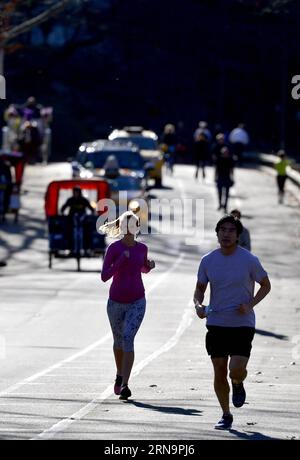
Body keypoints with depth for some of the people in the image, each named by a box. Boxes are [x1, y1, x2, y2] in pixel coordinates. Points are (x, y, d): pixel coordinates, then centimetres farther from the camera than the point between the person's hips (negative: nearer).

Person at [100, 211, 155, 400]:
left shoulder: (142, 248, 2)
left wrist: (150, 266, -2)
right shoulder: (114, 248, -9)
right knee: (119, 340, 16)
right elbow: (104, 276, -15)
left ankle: (125, 385, -20)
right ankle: (120, 376, 42)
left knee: (128, 338, -16)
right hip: (116, 302, 0)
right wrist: (122, 260, -23)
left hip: (137, 302, 0)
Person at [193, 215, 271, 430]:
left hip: (242, 324, -3)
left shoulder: (249, 260, -7)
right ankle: (226, 415, 20)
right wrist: (198, 305, -11)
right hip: (216, 324, 3)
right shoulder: (208, 261, 1)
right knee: (220, 372, 3)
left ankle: (238, 384, 22)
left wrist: (250, 305, -12)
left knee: (236, 370, -16)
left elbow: (266, 285, 4)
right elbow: (200, 289, 12)